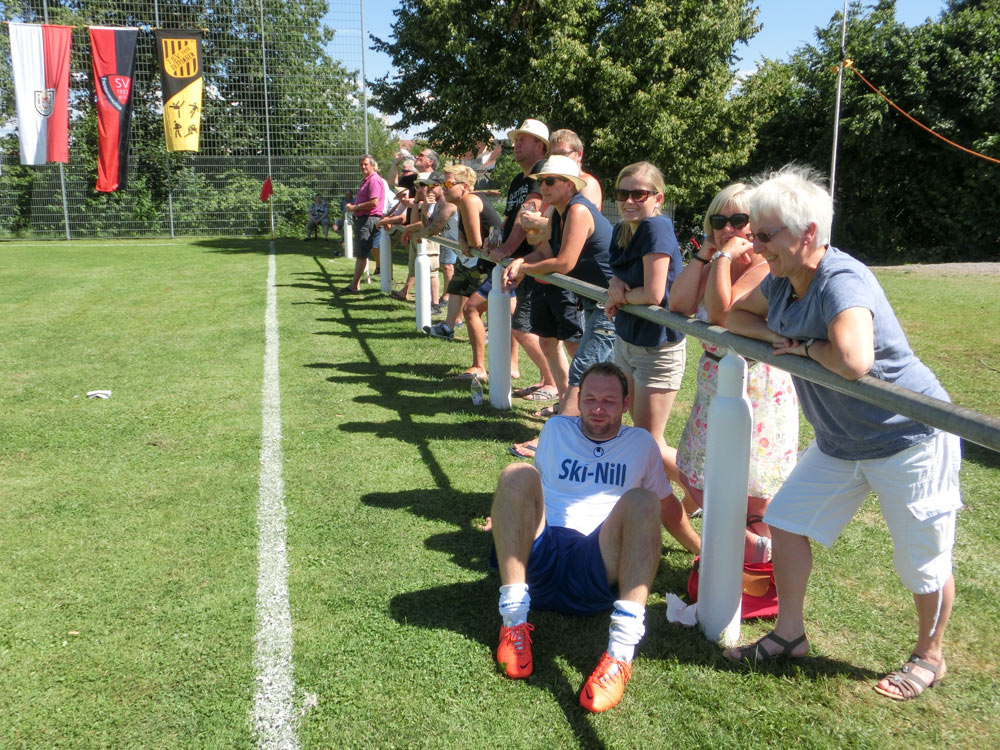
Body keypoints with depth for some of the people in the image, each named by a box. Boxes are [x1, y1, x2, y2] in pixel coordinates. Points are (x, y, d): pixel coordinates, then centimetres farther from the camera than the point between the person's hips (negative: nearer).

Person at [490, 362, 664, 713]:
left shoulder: (640, 443, 22)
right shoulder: (556, 430, 23)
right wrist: (506, 521, 25)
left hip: (594, 574, -1)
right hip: (538, 561, 1)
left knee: (641, 502, -28)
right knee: (517, 475, -23)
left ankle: (622, 648, -42)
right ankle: (514, 618, -29)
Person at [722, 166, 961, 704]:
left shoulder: (842, 282, -31)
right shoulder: (782, 282, -2)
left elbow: (853, 361, -47)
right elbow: (736, 315, 13)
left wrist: (804, 346, -26)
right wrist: (776, 335, -7)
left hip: (910, 440, -8)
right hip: (839, 442, 9)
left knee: (924, 563, 8)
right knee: (787, 520, 8)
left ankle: (929, 658, 33)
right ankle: (789, 634, 24)